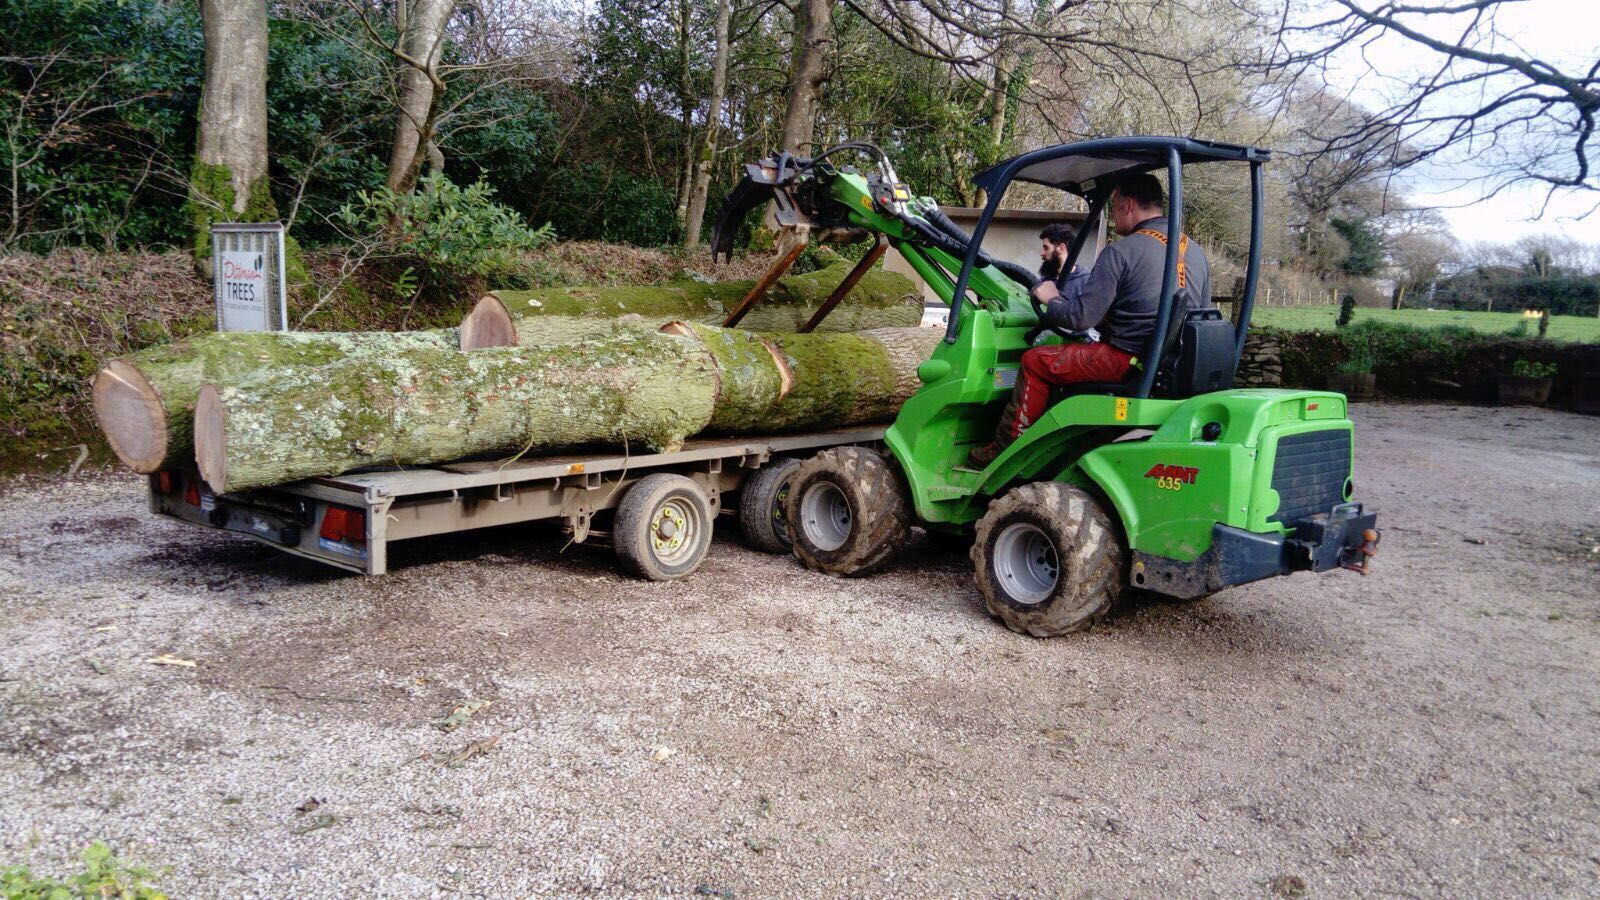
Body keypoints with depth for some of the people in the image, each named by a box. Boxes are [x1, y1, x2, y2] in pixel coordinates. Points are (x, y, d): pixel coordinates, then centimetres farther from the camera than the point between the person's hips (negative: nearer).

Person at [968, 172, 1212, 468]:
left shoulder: (1120, 252, -12)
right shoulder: (1196, 252, 12)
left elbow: (1081, 318, -14)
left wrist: (1052, 300, 7)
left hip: (1131, 361, -8)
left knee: (1036, 362, 5)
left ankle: (1003, 451, 10)